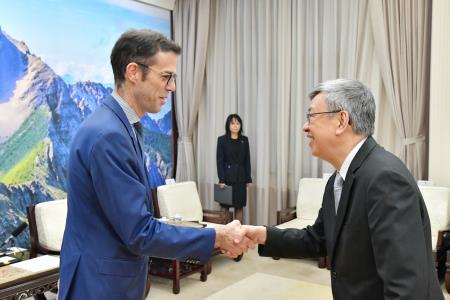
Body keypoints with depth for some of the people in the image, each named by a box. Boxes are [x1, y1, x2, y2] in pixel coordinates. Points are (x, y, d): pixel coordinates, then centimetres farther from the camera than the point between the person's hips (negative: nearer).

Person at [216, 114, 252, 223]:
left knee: (239, 206, 7)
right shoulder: (222, 140, -2)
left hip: (240, 178, 3)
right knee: (225, 206, 1)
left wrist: (248, 179, 5)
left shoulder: (244, 140, 7)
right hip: (227, 177, -3)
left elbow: (247, 160, 8)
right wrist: (221, 180, -12)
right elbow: (219, 161, -6)